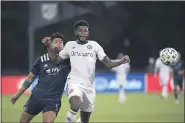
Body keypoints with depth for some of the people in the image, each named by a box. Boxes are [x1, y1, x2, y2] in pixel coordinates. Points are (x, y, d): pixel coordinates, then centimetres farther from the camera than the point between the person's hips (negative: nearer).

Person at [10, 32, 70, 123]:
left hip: (53, 99, -2)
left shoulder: (66, 60, -1)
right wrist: (18, 94, 11)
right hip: (37, 96, 2)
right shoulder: (41, 60, 2)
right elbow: (30, 78, 11)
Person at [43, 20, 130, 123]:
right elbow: (56, 60, 13)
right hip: (75, 82, -2)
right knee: (75, 106, -34)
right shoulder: (70, 45, 6)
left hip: (89, 86, 2)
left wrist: (122, 61, -24)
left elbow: (108, 63, -5)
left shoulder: (94, 45, 3)